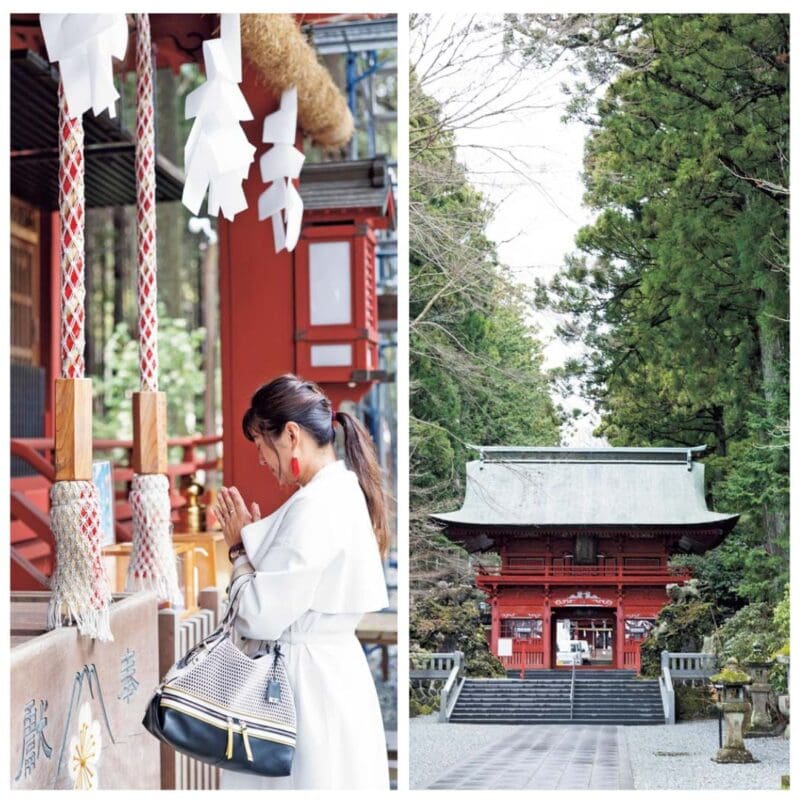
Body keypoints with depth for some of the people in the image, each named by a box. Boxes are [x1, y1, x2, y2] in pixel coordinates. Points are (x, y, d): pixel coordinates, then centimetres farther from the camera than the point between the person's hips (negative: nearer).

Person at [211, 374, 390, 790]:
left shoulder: (316, 506, -21)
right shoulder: (342, 491, 9)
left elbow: (262, 615, -20)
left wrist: (240, 548, -5)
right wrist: (255, 536, 5)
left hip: (307, 684, -10)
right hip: (327, 673, 10)